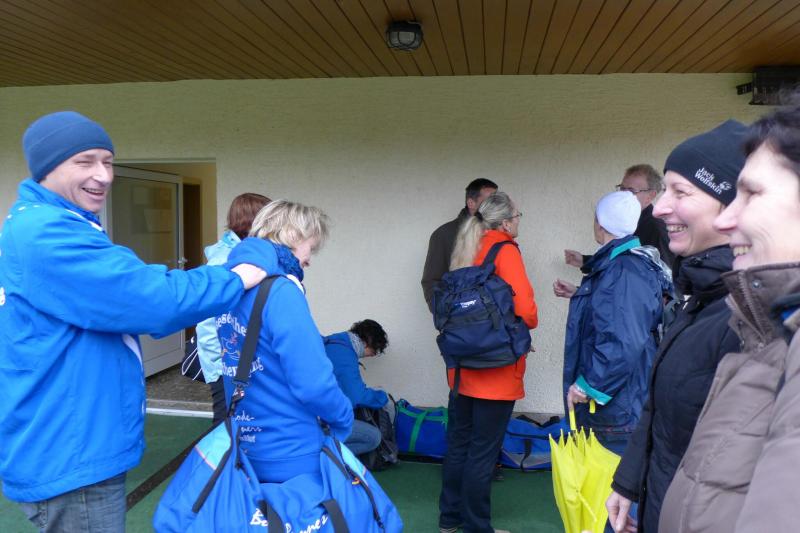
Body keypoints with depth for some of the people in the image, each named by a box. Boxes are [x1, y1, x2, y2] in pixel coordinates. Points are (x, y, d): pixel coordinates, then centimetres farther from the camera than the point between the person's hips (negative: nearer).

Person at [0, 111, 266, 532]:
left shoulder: (43, 226, 13)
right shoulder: (47, 234, -23)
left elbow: (123, 298, 14)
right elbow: (148, 299, -28)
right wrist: (233, 279, -14)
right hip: (69, 458, -11)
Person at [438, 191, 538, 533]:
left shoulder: (466, 252, 10)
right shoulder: (505, 251, -12)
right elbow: (525, 310, -20)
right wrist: (530, 323, 0)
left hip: (462, 366, 8)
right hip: (496, 369, -7)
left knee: (458, 442, 17)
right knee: (483, 450, 3)